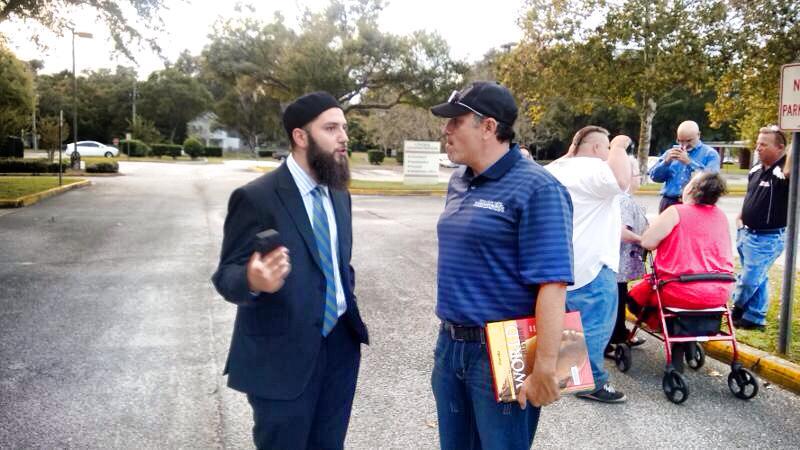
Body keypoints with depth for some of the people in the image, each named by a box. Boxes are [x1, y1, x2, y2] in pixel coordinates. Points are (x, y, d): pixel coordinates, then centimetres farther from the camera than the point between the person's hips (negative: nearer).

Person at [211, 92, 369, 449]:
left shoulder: (339, 194, 9)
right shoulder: (256, 197, -15)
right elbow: (226, 276, -16)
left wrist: (347, 298, 10)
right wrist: (253, 281, -37)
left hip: (340, 344, 6)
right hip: (283, 354, -6)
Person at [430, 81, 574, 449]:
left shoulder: (536, 188, -17)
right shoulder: (458, 182, 8)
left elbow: (552, 284, -22)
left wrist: (544, 368, -24)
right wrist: (448, 333, 17)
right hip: (450, 344, 8)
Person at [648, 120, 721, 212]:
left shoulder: (710, 154, 5)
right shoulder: (671, 152, 17)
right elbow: (654, 176, 9)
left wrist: (689, 162, -14)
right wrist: (666, 161, -7)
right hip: (669, 203, 4)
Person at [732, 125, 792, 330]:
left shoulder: (784, 170, -18)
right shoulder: (757, 168, 7)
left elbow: (789, 172, -43)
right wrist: (740, 218, 14)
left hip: (768, 238, -8)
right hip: (747, 233, 8)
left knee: (749, 280, 0)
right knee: (757, 278, 16)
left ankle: (737, 309, 22)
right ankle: (755, 318, 26)